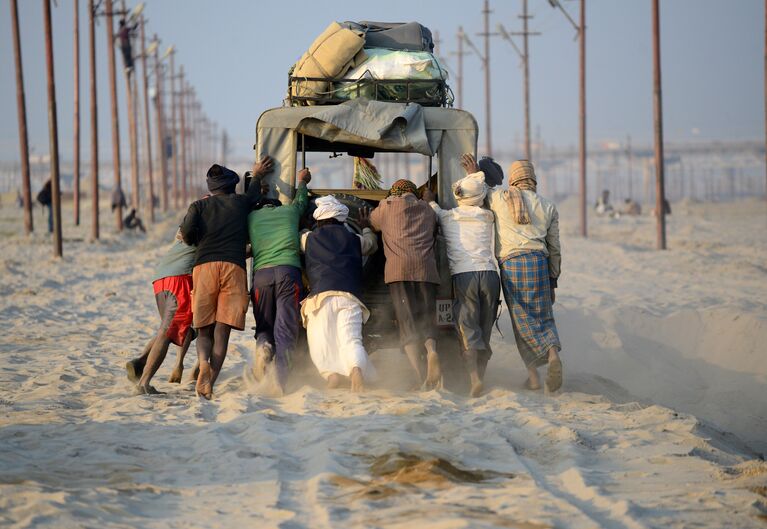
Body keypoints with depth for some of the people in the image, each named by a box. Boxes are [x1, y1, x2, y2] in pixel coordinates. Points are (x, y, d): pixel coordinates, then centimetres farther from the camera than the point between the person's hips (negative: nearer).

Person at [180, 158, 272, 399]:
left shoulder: (199, 205, 16)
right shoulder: (241, 203, 19)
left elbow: (187, 232, -2)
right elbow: (254, 195, 43)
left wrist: (197, 242, 19)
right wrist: (257, 176, 59)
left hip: (204, 265, 0)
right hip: (234, 266, 0)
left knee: (204, 329, 7)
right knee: (222, 330, -3)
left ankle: (204, 363, -23)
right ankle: (210, 382, -16)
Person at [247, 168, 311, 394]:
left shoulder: (252, 216, 20)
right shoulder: (290, 211, 24)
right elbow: (301, 200, 46)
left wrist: (255, 177, 58)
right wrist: (302, 181, 66)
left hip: (261, 273, 1)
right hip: (288, 270, -1)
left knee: (264, 326, 17)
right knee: (286, 329, -6)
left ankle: (263, 345, -18)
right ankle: (280, 381, -22)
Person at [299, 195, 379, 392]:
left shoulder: (309, 238, 18)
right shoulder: (355, 240, 23)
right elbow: (372, 245, 45)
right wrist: (366, 227, 65)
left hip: (321, 295, -1)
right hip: (350, 297, 1)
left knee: (320, 345, -1)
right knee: (351, 340, -13)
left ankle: (332, 374, -31)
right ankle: (356, 371, -45)